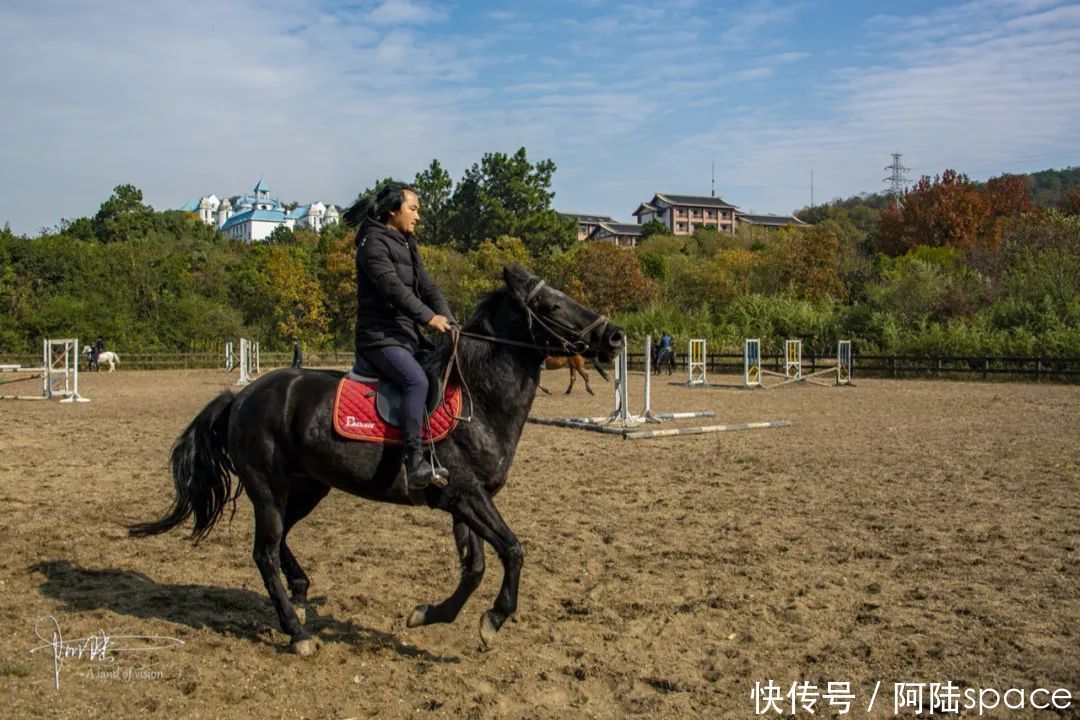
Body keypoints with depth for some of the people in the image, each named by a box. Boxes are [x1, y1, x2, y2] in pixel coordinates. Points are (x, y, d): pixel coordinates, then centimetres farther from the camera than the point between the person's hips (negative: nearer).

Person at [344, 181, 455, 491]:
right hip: (380, 336, -10)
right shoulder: (374, 242, -7)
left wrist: (448, 322, -1)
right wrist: (428, 317, -24)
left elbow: (428, 287, 13)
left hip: (407, 335, 10)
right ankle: (415, 464, -35)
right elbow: (393, 287, -20)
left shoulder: (406, 245, 21)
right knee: (417, 380, -30)